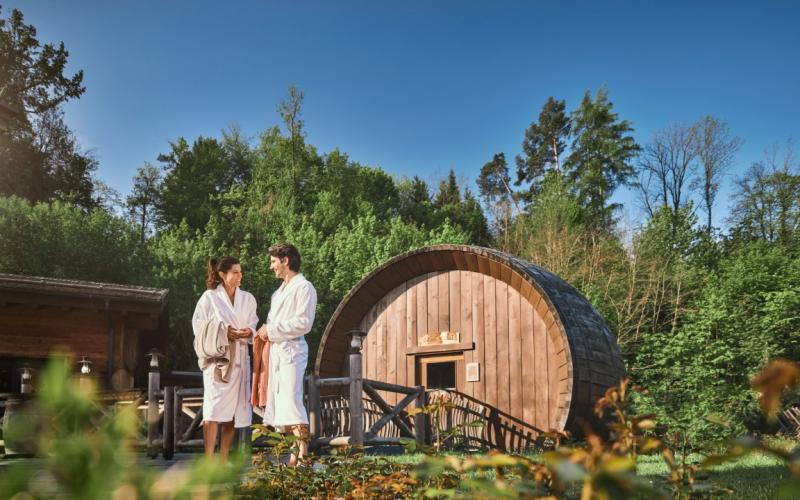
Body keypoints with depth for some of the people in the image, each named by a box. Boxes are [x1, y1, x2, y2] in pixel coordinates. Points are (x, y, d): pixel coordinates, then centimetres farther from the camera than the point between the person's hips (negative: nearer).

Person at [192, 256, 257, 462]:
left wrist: (249, 332, -9)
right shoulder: (209, 297, -1)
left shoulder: (248, 299, 10)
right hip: (217, 358, -4)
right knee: (214, 408, -11)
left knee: (234, 408, 5)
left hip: (239, 358, 4)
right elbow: (199, 324, -3)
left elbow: (254, 324, 14)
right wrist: (223, 331, -16)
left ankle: (224, 459, 13)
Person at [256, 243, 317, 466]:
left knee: (291, 401, -14)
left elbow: (304, 323, -15)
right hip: (275, 350, 9)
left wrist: (272, 330, -11)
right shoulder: (278, 292, 23)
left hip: (292, 350, -9)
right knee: (277, 404, 7)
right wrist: (265, 332, 6)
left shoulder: (304, 287, -5)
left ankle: (302, 454, -13)